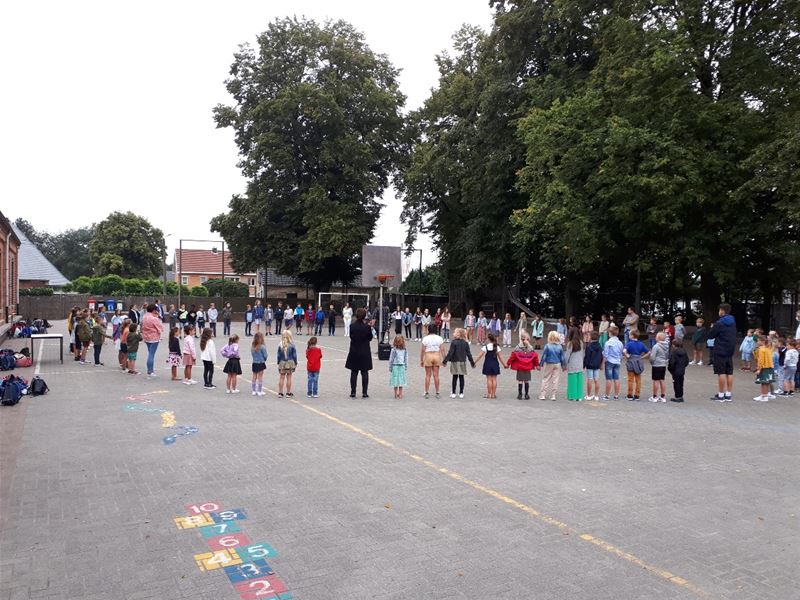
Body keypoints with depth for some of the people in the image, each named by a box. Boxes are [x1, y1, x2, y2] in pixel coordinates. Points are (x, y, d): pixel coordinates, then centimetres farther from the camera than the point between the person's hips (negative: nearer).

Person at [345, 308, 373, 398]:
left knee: (354, 373, 9)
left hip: (354, 352, 2)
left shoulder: (352, 326, -8)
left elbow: (351, 336, 4)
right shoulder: (367, 327, -14)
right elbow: (370, 338, -2)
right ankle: (364, 392, 7)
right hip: (365, 352, -1)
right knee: (364, 373, 6)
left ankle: (353, 392, 10)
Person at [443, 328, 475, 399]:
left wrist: (445, 361, -10)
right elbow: (469, 354, 5)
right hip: (463, 362, 3)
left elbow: (450, 352, -14)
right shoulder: (465, 343, 2)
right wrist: (472, 362, 14)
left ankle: (453, 393, 7)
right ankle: (461, 393, 12)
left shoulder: (454, 342, -12)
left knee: (455, 377, 3)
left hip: (455, 362, -3)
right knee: (461, 377, 8)